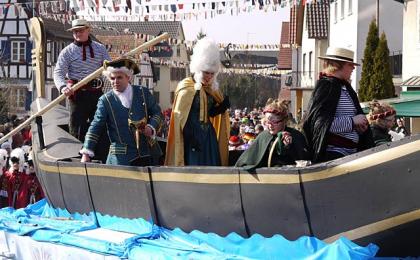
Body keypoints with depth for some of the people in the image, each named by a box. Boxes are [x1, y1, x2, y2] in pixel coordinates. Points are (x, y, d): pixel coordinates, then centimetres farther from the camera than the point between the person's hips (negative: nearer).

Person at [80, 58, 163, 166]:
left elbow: (157, 113, 13)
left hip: (147, 154, 2)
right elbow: (95, 128, -3)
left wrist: (151, 128, -8)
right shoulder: (105, 100, 0)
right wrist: (86, 153, -12)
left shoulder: (143, 92, 6)